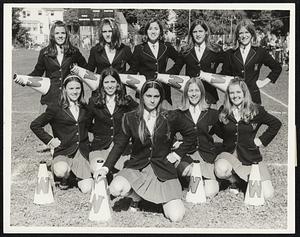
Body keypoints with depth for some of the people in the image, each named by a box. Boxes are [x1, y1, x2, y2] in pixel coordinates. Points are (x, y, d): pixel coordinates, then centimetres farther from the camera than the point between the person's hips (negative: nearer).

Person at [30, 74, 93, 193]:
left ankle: (76, 174, 22)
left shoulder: (85, 108, 12)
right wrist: (49, 140, -4)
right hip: (63, 152, -2)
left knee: (86, 189, -13)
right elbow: (34, 125, 2)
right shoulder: (55, 108, -1)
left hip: (82, 152, 3)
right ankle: (65, 178, 3)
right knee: (61, 170, -36)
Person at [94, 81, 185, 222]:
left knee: (176, 217, -15)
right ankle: (136, 196, 6)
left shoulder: (167, 118, 2)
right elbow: (120, 145, 6)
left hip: (162, 170, 0)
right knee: (116, 189, -31)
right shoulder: (130, 118, 2)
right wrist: (106, 167, -4)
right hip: (136, 168, 1)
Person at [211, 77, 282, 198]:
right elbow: (220, 133, 14)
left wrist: (262, 140, 1)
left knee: (267, 194, -11)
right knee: (220, 170, -37)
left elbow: (276, 123, 5)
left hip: (250, 156, 0)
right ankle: (235, 180, 3)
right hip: (229, 153, 1)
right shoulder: (223, 111, 2)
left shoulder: (256, 110, -3)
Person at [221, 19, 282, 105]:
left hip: (253, 96, 0)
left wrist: (265, 81, 9)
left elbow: (277, 68, 15)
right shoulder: (230, 54, 8)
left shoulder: (260, 52, 6)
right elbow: (225, 75, 14)